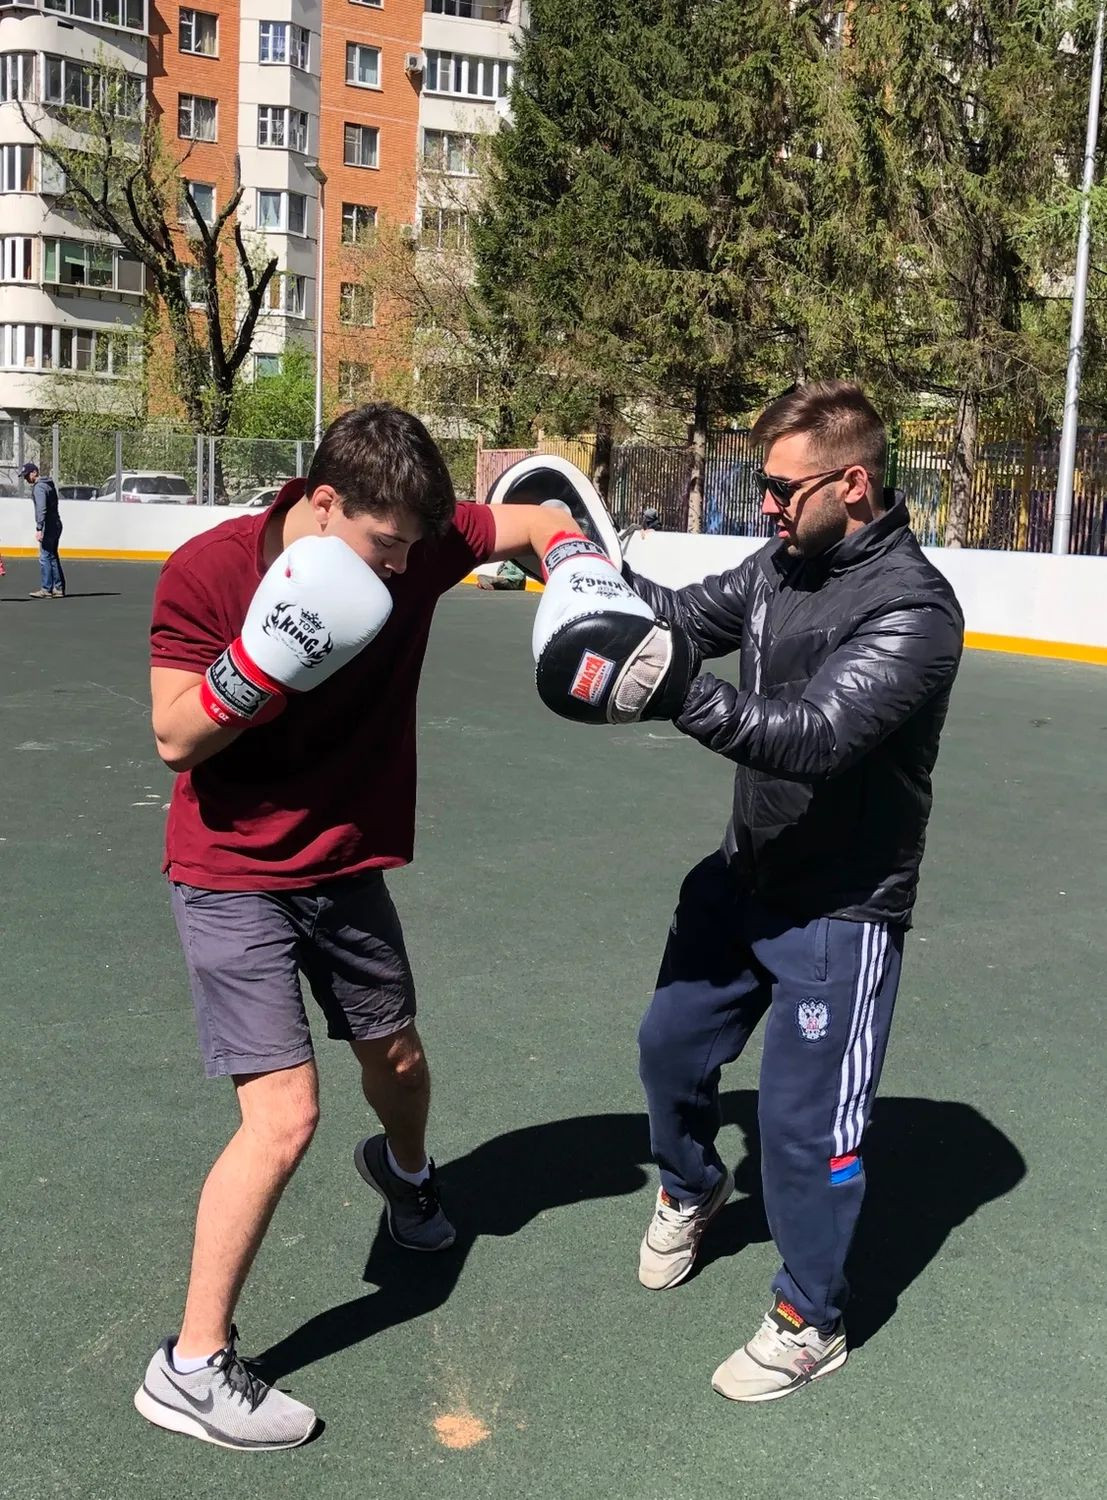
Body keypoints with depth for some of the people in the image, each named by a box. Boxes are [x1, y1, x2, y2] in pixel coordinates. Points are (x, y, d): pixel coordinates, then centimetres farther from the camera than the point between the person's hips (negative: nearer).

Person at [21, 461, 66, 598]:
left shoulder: (39, 487, -13)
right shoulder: (49, 484, 17)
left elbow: (42, 509, -23)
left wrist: (39, 528, -27)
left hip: (48, 526, -10)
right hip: (56, 524, 10)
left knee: (45, 557, -8)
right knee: (53, 557, 13)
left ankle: (46, 589, -8)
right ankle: (58, 588, 15)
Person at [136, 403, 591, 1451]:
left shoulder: (415, 544, -11)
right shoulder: (208, 570, -21)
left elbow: (537, 523, 3)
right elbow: (175, 741, -17)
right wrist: (268, 661, -33)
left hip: (346, 866, 5)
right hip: (232, 880, -5)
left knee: (397, 1059, 23)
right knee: (285, 1116, -12)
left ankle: (403, 1170, 60)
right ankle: (191, 1367, 7)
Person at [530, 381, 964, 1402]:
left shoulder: (913, 608, -24)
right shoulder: (783, 566, 0)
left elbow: (814, 737, -33)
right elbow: (685, 618, 6)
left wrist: (676, 689, -43)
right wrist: (592, 567, -11)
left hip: (840, 911, -8)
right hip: (746, 876, 8)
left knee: (802, 1121, 2)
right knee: (672, 1042, 21)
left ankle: (810, 1322, 27)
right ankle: (691, 1187, 52)